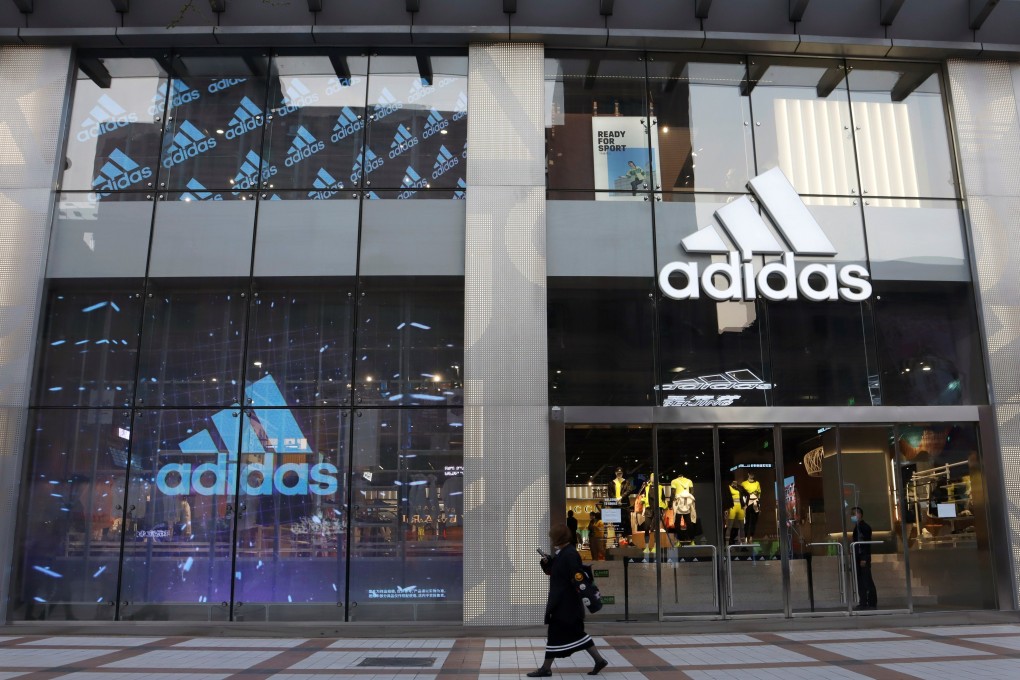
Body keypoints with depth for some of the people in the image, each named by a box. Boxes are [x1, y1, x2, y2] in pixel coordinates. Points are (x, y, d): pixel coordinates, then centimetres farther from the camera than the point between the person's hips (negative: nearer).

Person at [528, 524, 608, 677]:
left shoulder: (570, 554, -20)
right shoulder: (561, 553, 10)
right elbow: (552, 570, 20)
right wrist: (546, 561, 2)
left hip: (566, 602, -10)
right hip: (561, 601, 10)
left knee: (556, 633, 0)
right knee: (575, 633, 14)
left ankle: (546, 668, 11)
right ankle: (599, 660, 20)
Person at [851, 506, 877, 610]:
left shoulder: (865, 527, -9)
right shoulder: (857, 527, 16)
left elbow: (866, 543, -15)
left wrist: (864, 558, -19)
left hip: (864, 558, -8)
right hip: (858, 557, 8)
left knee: (867, 581, -6)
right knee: (860, 581, 7)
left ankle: (872, 603, -3)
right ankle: (863, 603, 9)